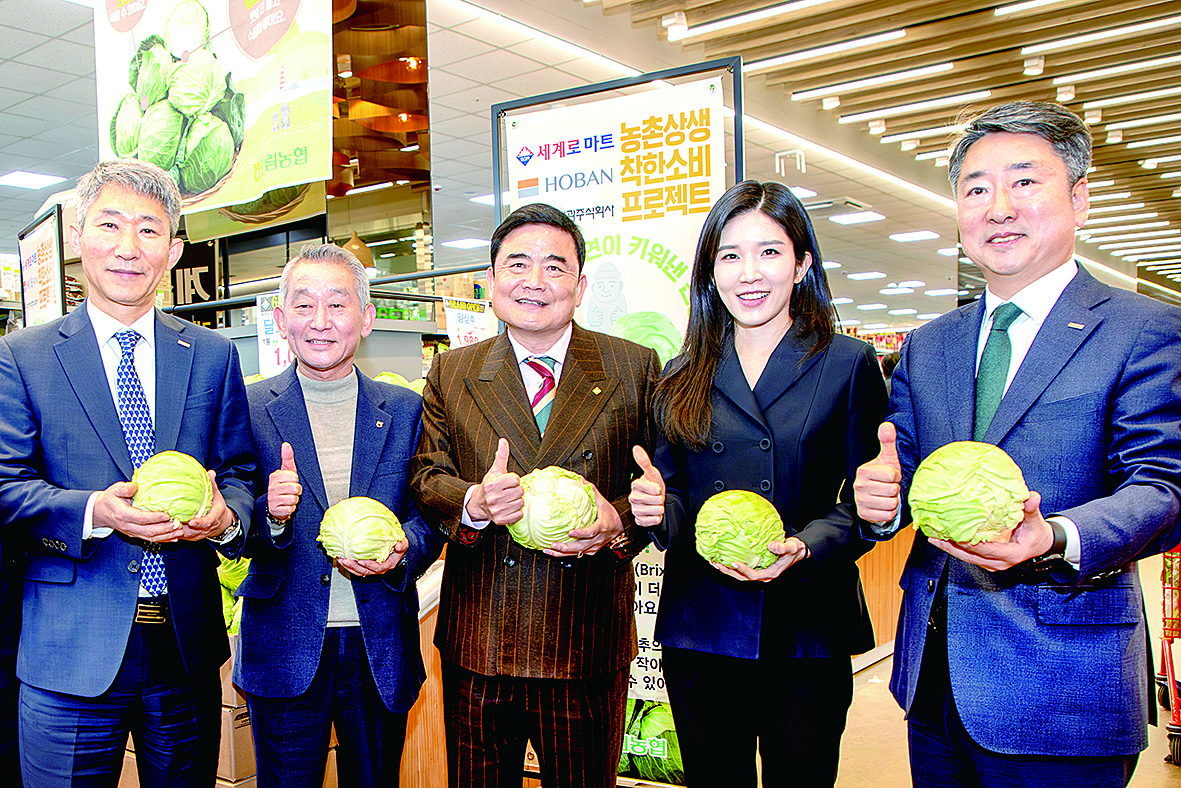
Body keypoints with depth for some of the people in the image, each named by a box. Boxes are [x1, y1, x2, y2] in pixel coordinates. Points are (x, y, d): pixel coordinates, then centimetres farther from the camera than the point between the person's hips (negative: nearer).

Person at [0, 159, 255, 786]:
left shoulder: (213, 355, 7)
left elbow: (240, 473, 7)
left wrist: (226, 514, -16)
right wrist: (93, 512, -22)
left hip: (188, 650, 2)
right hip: (69, 654, -2)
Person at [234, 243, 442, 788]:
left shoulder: (407, 411, 3)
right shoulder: (247, 409, -2)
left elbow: (429, 518, 4)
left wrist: (400, 550, -17)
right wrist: (271, 515, -23)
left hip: (382, 653, 2)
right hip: (285, 655, -1)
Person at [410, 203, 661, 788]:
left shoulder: (635, 368, 3)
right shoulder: (450, 374, 7)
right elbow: (426, 477, 3)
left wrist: (618, 522, -19)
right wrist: (474, 502, -18)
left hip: (589, 648, -1)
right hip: (478, 648, 1)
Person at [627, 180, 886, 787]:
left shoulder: (849, 365, 0)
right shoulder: (683, 377, 9)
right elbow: (673, 494, 10)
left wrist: (804, 547, -20)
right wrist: (659, 510, -13)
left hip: (807, 631, -2)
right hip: (700, 634, 2)